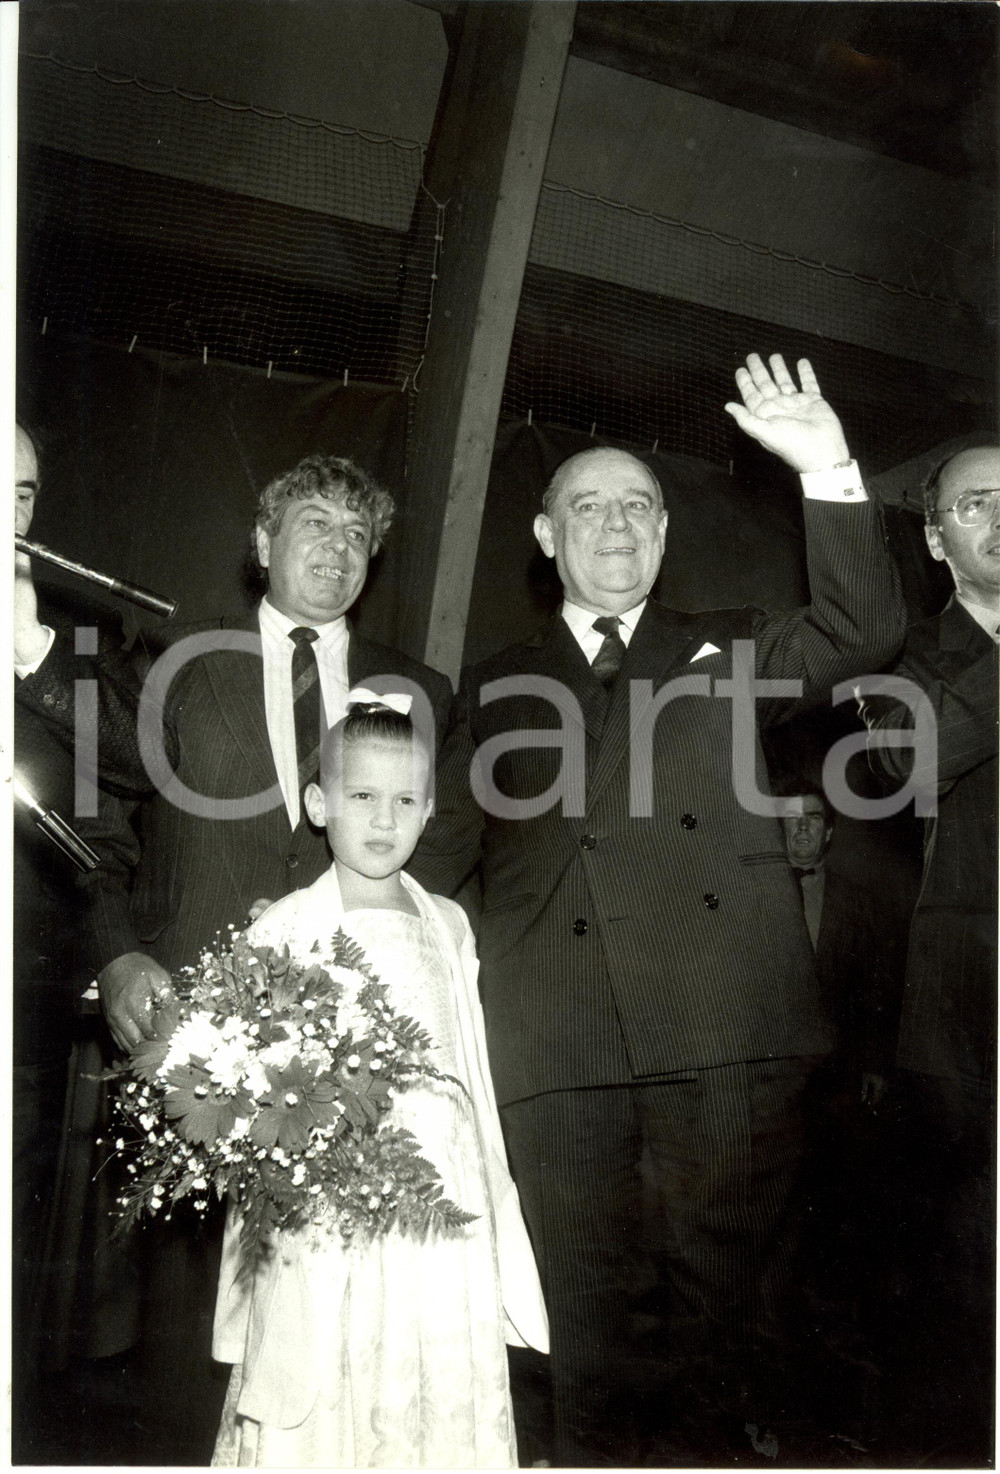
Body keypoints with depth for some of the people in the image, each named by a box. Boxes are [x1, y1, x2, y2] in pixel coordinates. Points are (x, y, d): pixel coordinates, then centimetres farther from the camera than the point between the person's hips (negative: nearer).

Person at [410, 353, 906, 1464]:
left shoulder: (727, 649, 16)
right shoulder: (498, 684, 17)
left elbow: (862, 634, 0)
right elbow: (441, 847, 15)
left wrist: (830, 475, -10)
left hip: (728, 1019, 0)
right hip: (556, 1031, 1)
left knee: (727, 1273, 9)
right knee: (581, 1288, 8)